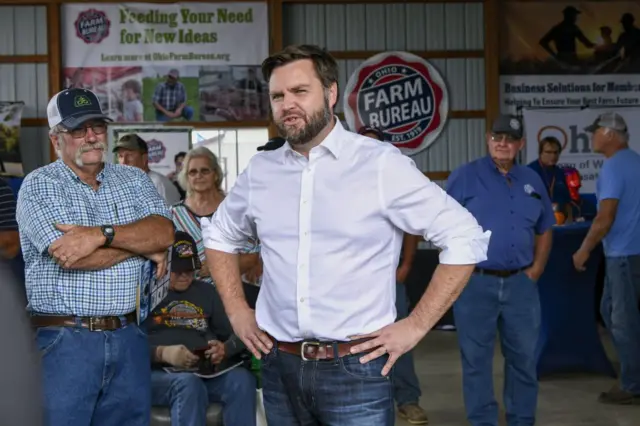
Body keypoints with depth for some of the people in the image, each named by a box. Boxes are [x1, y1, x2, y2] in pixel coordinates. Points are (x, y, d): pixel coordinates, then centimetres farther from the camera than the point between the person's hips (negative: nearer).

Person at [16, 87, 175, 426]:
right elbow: (69, 255, -16)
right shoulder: (39, 186, -2)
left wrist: (102, 234, -18)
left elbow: (165, 232, -5)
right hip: (66, 340, -4)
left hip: (129, 336, 4)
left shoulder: (134, 179, 11)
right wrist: (142, 244, -5)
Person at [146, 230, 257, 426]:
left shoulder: (206, 292, 23)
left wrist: (226, 348, -6)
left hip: (206, 372, 4)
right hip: (158, 373, -4)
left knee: (242, 378, -28)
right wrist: (162, 353, -18)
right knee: (189, 384, -37)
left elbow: (237, 333, 17)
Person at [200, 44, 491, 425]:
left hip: (357, 368, -4)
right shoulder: (260, 171, 5)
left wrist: (416, 325, -9)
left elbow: (466, 239, -7)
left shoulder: (381, 164, -8)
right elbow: (219, 234, 23)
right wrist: (237, 311, 11)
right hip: (280, 367, 4)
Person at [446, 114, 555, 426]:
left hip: (520, 283, 4)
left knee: (523, 357, 12)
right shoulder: (465, 176, -3)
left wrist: (536, 269, 7)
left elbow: (544, 230, 19)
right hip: (475, 283, -4)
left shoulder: (532, 181, 11)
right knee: (476, 359, 4)